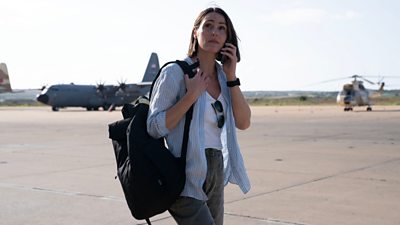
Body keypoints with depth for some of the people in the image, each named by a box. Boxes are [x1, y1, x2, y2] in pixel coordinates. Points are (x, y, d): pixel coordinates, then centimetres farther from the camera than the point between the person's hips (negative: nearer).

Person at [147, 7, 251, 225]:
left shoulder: (223, 74, 9)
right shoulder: (175, 72, -10)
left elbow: (243, 123, -1)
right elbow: (154, 127, -14)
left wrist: (231, 76, -7)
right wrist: (192, 95, -20)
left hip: (215, 173, 7)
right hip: (186, 178, -7)